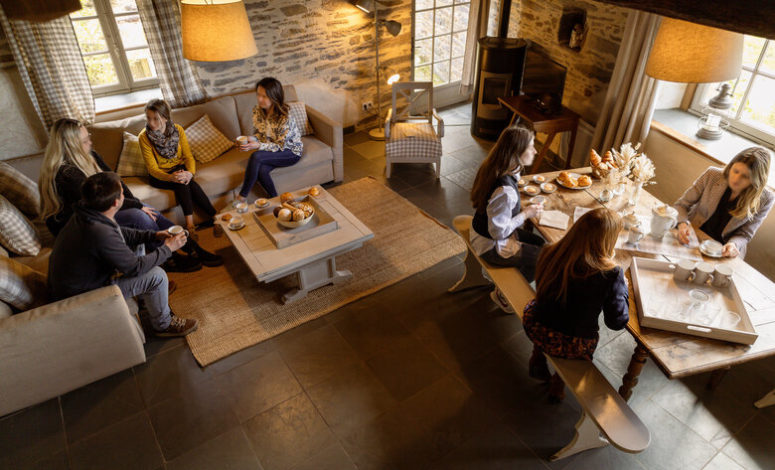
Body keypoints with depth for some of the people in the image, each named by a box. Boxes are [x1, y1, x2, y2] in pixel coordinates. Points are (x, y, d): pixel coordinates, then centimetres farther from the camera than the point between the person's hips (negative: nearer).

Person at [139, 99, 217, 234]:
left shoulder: (178, 130, -7)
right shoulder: (144, 137, -14)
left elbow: (188, 156, -7)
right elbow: (152, 168, -16)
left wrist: (190, 172, -29)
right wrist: (170, 177, -36)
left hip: (179, 168, 2)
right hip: (159, 175, -2)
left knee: (184, 180, -31)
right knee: (181, 182, -31)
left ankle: (190, 222, -26)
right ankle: (214, 215, -30)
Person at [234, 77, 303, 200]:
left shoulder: (285, 118, -27)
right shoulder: (258, 111, -7)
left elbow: (280, 146, -20)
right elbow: (258, 133, 5)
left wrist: (258, 146, -33)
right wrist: (251, 139, -18)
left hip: (291, 152, -5)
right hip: (271, 149, 5)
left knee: (256, 156, -30)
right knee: (261, 170, -29)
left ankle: (241, 198, -17)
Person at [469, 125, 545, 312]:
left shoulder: (494, 168, -8)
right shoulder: (504, 191, -37)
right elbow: (499, 231, -29)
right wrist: (526, 214, -18)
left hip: (483, 233, 9)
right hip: (492, 246, -9)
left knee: (541, 243, 18)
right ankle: (503, 295, 17)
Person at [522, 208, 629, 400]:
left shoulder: (549, 253, -16)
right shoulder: (610, 274, -25)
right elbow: (617, 322, -14)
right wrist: (622, 286, 3)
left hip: (535, 332, 2)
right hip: (574, 346, -1)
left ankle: (537, 359, 37)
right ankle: (558, 383, 40)